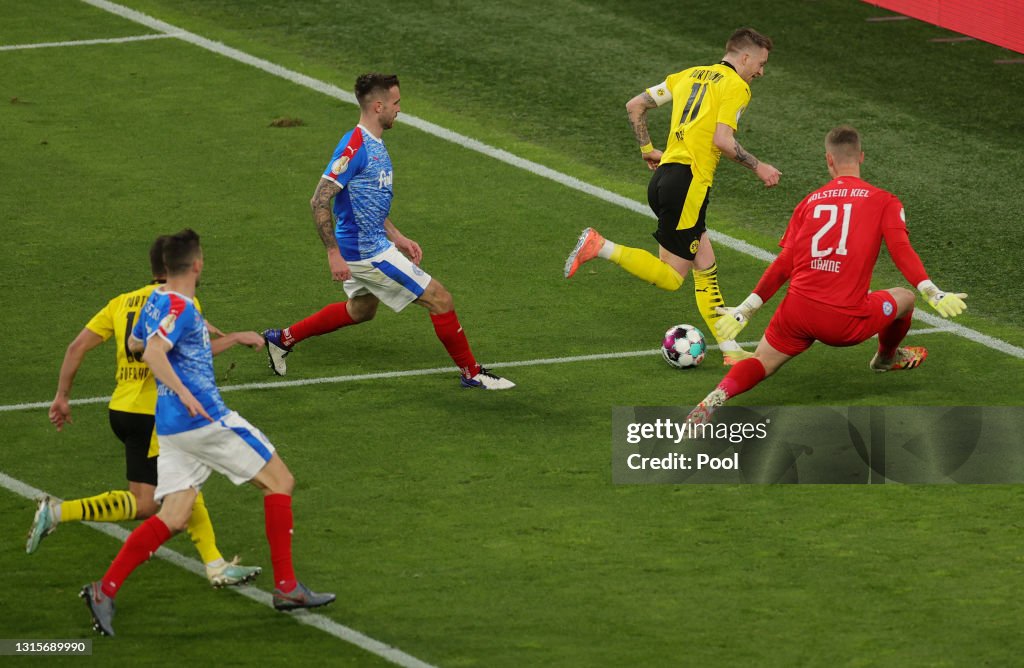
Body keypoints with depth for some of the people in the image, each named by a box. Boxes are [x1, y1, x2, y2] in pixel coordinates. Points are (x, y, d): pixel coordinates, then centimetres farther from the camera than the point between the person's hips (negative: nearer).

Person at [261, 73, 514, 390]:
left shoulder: (374, 145, 9)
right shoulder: (355, 147, -23)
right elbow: (320, 201, -25)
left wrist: (398, 238, 18)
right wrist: (334, 254, -26)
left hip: (372, 244, 11)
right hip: (368, 253, -11)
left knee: (361, 310, 31)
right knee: (440, 300, -4)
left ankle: (283, 339, 37)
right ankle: (471, 373, 9)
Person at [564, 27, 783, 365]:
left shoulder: (690, 75, 20)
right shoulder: (736, 86, -3)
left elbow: (634, 105, 19)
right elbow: (722, 140, -15)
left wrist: (648, 150, 27)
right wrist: (757, 167, -3)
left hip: (664, 173, 9)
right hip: (689, 180, -9)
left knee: (706, 268, 10)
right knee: (670, 278, -5)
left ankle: (729, 350, 10)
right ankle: (599, 247, -14)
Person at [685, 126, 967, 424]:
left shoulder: (810, 202, 12)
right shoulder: (883, 201, 5)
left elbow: (784, 265, 8)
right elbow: (901, 251, -10)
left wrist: (745, 310, 12)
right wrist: (933, 294, -13)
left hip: (797, 310, 2)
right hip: (846, 323, -2)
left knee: (760, 364, 15)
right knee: (904, 298, 24)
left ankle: (717, 397, -16)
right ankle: (887, 357, 52)